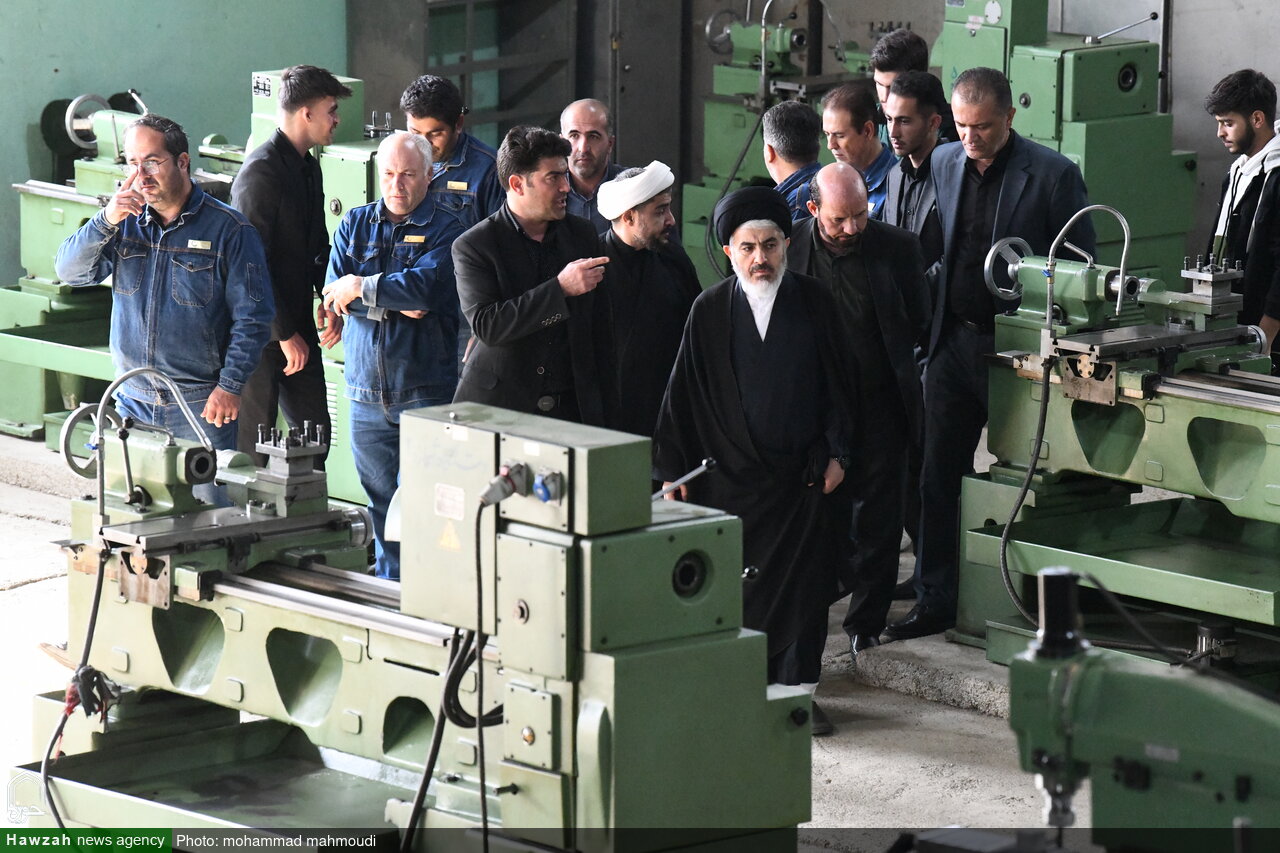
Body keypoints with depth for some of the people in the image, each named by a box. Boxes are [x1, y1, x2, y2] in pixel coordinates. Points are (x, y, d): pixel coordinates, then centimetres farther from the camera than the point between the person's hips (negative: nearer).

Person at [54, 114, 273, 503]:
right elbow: (70, 271, -2)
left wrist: (230, 386, -11)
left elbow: (252, 317, -5)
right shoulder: (125, 222, 9)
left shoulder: (228, 228, -4)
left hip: (202, 403, -4)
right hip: (133, 401, 4)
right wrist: (107, 220, -17)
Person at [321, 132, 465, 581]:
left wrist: (362, 289, -7)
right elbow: (333, 294, 0)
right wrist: (393, 303, -13)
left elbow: (425, 287, -18)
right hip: (367, 392, 4)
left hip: (425, 390, -4)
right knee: (382, 507, 9)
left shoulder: (445, 230, -2)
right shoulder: (356, 223, 11)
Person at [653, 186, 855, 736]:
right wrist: (673, 470, 2)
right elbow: (684, 394, 3)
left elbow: (838, 383, 7)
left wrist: (836, 453, 2)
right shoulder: (710, 311, 0)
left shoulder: (814, 301, 3)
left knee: (804, 582, 3)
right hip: (733, 475, -1)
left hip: (803, 474, 1)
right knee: (737, 584, 0)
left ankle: (797, 689, 12)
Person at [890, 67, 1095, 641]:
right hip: (953, 341, 4)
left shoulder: (1053, 174, -8)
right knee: (938, 475, 5)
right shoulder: (943, 163, 7)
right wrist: (929, 325, 7)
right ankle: (936, 599, 12)